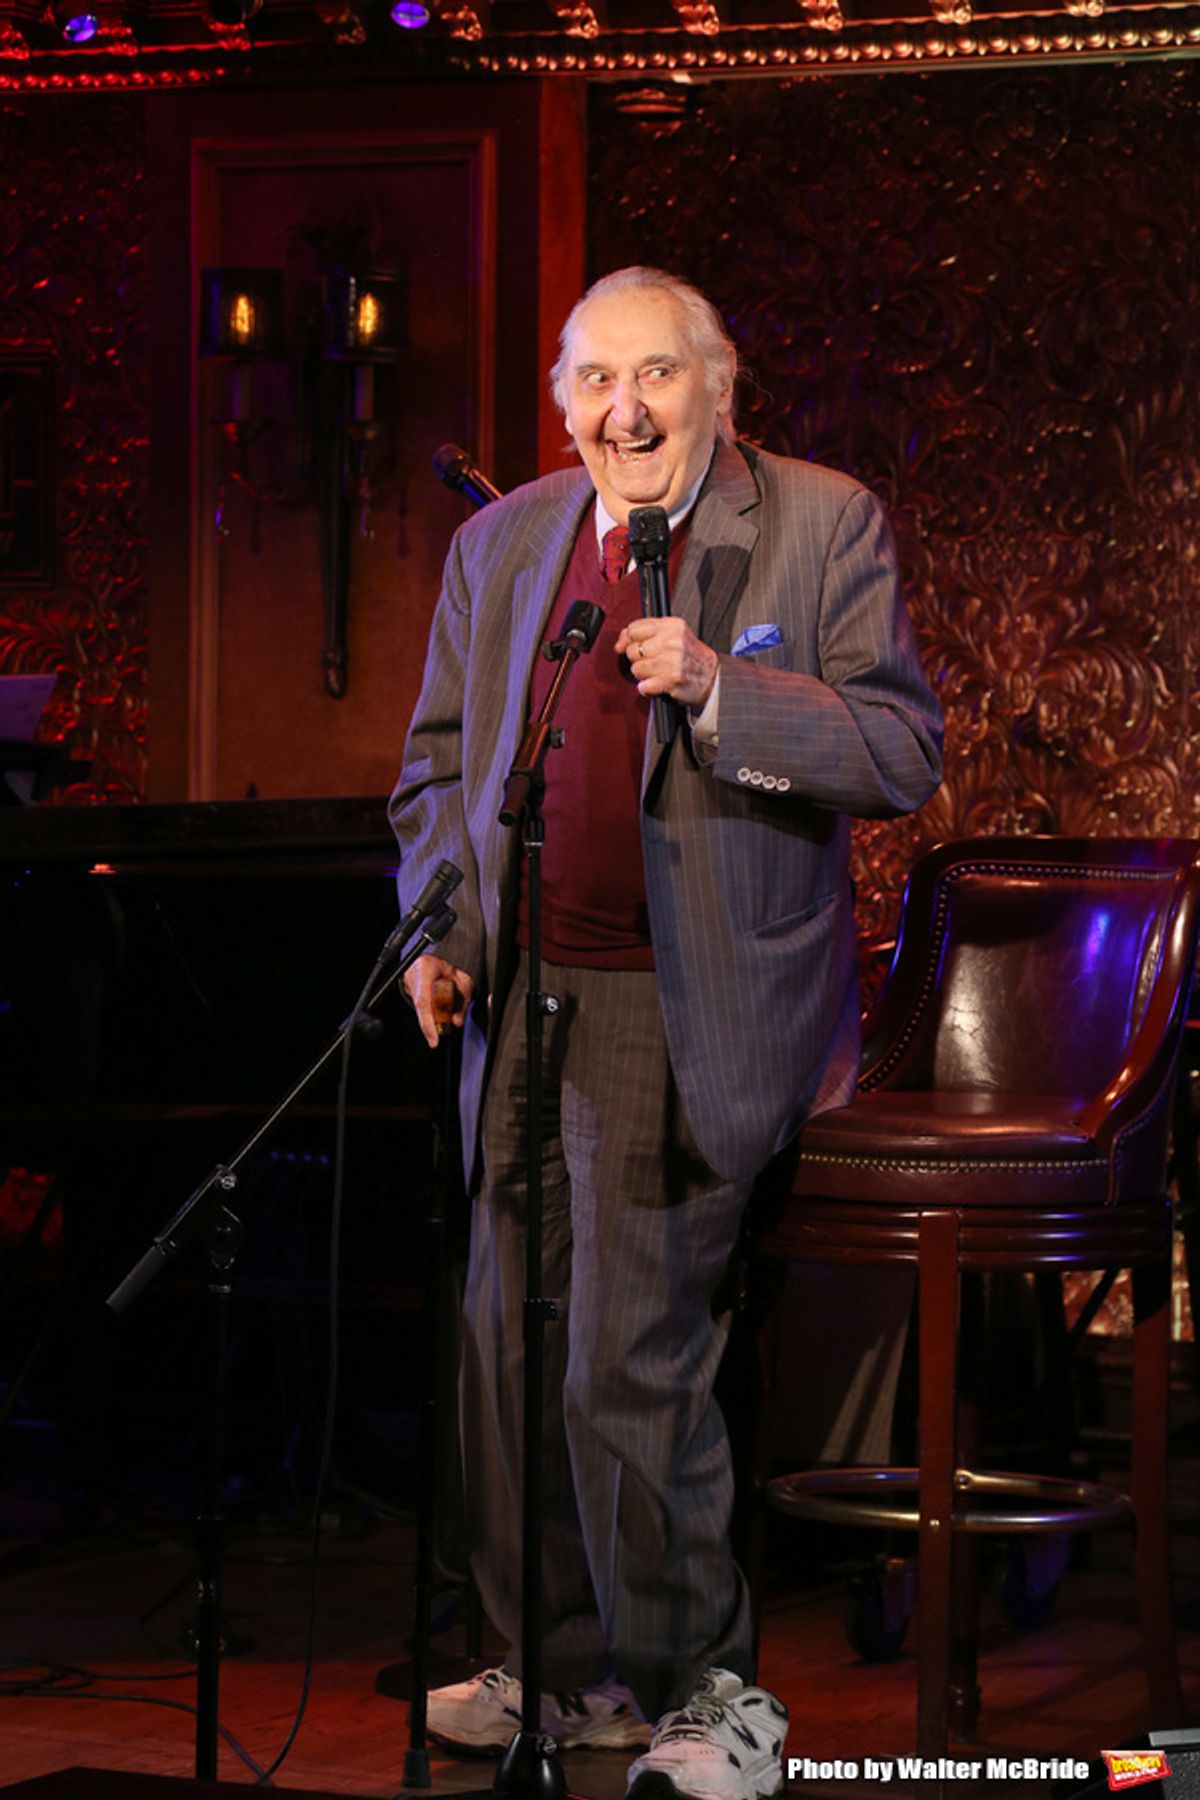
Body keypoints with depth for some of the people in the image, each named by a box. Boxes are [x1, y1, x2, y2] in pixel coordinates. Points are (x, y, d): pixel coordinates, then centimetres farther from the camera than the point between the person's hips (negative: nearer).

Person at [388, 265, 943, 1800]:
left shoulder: (823, 526, -3)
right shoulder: (498, 545, 12)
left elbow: (907, 755, -9)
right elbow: (440, 763, 19)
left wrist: (722, 689, -22)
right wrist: (440, 932, 4)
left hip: (687, 1012, -6)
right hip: (527, 998, 6)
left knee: (629, 1362, -10)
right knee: (510, 1354, 11)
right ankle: (573, 1672, 26)